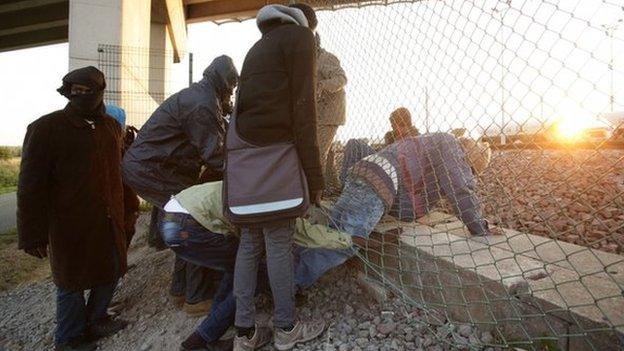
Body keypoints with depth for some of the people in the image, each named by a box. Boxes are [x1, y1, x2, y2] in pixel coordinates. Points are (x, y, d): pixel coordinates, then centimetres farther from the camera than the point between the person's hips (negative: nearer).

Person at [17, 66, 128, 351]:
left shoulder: (111, 126, 8)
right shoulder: (46, 128, -10)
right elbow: (31, 186, -11)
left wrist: (126, 207, 16)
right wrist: (33, 234, -12)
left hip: (109, 221, 6)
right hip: (71, 224, -6)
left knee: (110, 273, 18)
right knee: (72, 283, 10)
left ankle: (95, 321, 42)